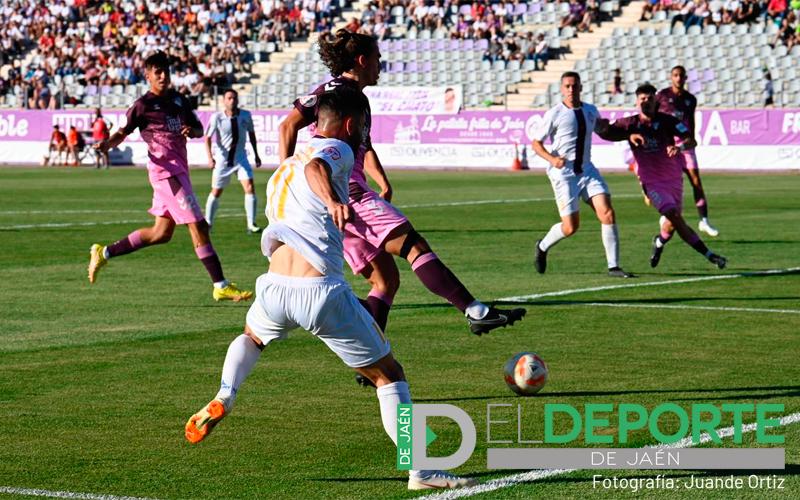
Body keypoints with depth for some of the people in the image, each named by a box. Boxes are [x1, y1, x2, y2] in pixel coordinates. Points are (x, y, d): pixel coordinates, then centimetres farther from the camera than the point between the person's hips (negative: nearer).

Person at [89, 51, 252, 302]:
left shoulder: (178, 100, 14)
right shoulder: (144, 105, -6)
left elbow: (199, 128, 19)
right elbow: (123, 132, -5)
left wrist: (191, 130, -5)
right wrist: (106, 144, -26)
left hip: (178, 170, 9)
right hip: (166, 170, -9)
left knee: (161, 232, 15)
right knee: (198, 226, -10)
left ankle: (105, 253, 25)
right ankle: (221, 286, -7)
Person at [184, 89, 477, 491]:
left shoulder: (284, 167, 26)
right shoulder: (337, 150, 3)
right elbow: (315, 167, -21)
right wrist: (332, 200, -40)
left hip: (273, 288, 6)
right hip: (322, 290, -6)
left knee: (252, 335, 41)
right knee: (389, 375, 7)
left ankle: (222, 400, 16)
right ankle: (420, 470, 0)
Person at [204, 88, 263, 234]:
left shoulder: (246, 115, -7)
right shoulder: (217, 118, -15)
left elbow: (251, 133, 9)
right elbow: (208, 138, -9)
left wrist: (256, 154, 13)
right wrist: (210, 157, -21)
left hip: (240, 157, 2)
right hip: (222, 159, -2)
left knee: (249, 188, -13)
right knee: (216, 193, 6)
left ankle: (251, 224, -8)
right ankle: (208, 223, 23)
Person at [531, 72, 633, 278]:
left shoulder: (590, 111, 7)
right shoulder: (554, 114, -9)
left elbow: (602, 131, 28)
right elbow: (536, 143, -5)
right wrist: (552, 158, -22)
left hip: (587, 170, 5)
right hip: (563, 174, -5)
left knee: (608, 214, -11)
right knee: (571, 227, -6)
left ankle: (613, 267, -6)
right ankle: (542, 247, 25)